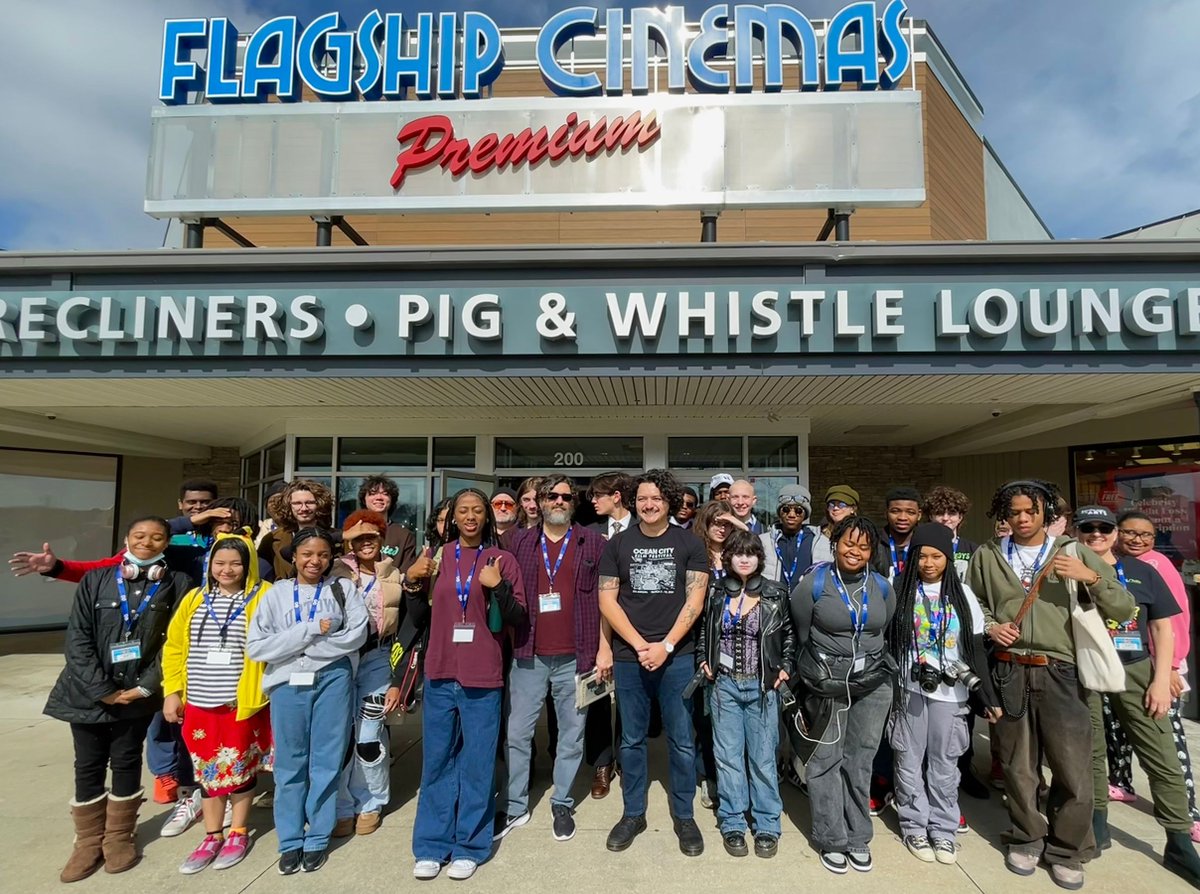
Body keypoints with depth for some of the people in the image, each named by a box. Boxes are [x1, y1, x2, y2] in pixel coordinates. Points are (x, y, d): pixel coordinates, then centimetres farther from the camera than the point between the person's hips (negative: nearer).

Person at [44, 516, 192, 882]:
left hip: (138, 693, -1)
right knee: (89, 766, 10)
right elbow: (77, 638, -5)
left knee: (126, 763, 11)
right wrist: (102, 689, -12)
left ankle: (119, 837, 28)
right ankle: (88, 843, 26)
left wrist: (145, 687, -12)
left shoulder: (178, 584, -5)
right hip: (89, 692, 1)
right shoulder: (95, 580, -1)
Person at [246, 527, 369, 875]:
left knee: (326, 762, 7)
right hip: (288, 684, 1)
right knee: (289, 764, 10)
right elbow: (256, 646, -5)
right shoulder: (276, 593, 5)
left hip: (333, 681, -1)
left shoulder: (342, 589, 3)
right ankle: (290, 841, 25)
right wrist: (311, 629, -12)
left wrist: (299, 646, -10)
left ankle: (318, 839, 22)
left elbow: (357, 634, -10)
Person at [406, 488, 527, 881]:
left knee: (477, 764, 8)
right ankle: (432, 845, 27)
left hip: (483, 677, -2)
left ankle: (469, 846, 23)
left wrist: (498, 587, -20)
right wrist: (412, 580, -3)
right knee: (437, 761, 13)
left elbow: (519, 618, -4)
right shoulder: (438, 556, 5)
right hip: (439, 674, 3)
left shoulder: (501, 559, -3)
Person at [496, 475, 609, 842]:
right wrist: (504, 645, 2)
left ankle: (562, 804, 28)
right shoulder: (520, 542, 6)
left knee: (572, 735, 10)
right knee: (517, 734, 8)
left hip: (575, 658, -1)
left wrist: (604, 647, -4)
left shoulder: (593, 543, 2)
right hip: (528, 656, 1)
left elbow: (604, 599, 2)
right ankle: (514, 807, 24)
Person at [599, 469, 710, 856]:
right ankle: (633, 813, 27)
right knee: (632, 739, 12)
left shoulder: (689, 543, 1)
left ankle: (684, 816, 25)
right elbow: (607, 600, 0)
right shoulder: (617, 544, 3)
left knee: (682, 740, 8)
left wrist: (666, 645, -12)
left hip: (677, 656, -1)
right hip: (628, 655, 1)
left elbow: (695, 599, -3)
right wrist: (640, 645, -9)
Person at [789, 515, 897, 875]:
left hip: (872, 684, 3)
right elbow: (800, 636, 0)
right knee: (826, 760, 5)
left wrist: (872, 665, 15)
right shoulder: (813, 583, -9)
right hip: (827, 685, -3)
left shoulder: (882, 587, 2)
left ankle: (858, 837, 27)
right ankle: (832, 839, 20)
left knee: (860, 760, 12)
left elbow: (885, 632, 15)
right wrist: (810, 674, 6)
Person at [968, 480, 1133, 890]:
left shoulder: (1075, 553, 2)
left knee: (1073, 769, 4)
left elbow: (1124, 610, 0)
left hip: (1061, 673, -1)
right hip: (1009, 673, 1)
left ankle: (1066, 850, 26)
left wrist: (1090, 577, -15)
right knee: (1017, 765, 13)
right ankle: (1026, 839, 33)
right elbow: (971, 604, 17)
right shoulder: (987, 556, 6)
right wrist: (989, 626, -2)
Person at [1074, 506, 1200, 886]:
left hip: (1136, 672, 1)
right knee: (1090, 752, 9)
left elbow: (1162, 628, 6)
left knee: (1164, 761, 3)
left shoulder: (1142, 572, 6)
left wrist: (1161, 680, -1)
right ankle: (1098, 823, 25)